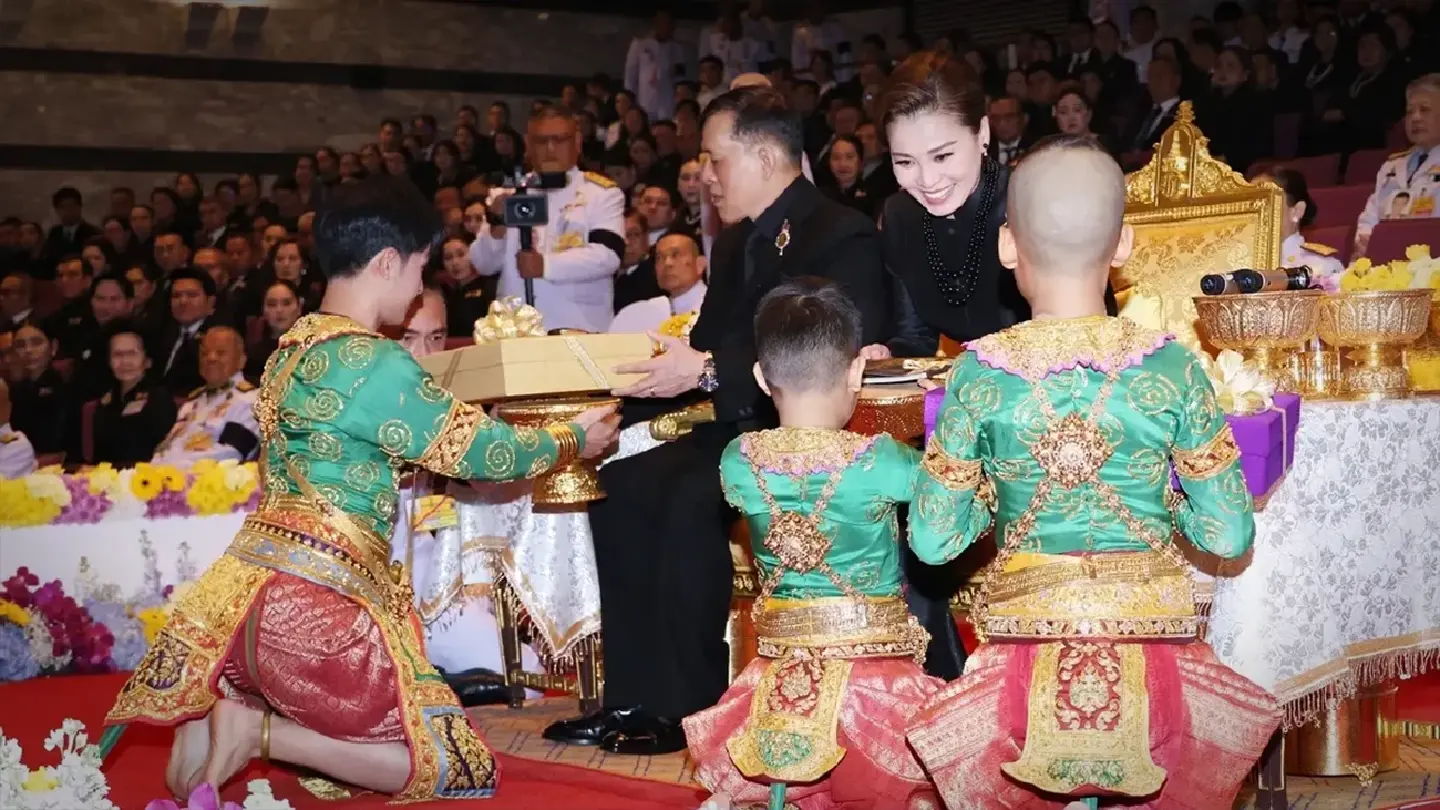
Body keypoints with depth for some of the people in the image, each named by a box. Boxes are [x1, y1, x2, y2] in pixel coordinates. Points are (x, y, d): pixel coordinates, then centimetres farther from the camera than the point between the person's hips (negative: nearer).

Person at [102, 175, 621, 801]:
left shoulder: (294, 344, 13)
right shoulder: (375, 363, -14)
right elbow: (477, 450, -5)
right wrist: (575, 438, 11)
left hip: (249, 590, 9)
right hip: (316, 604, -9)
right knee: (459, 766, 0)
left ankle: (218, 707, 0)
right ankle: (259, 732, -10)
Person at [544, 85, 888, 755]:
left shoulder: (842, 236, -12)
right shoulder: (735, 244, 15)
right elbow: (701, 356, 16)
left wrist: (709, 371, -28)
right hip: (741, 429, 9)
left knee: (689, 497, -30)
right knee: (621, 487, -7)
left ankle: (691, 702, -19)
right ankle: (635, 697, -6)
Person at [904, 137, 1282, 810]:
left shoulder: (978, 377, -6)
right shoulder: (1173, 369, -6)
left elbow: (932, 541, -3)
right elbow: (1229, 536, -3)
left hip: (1027, 675, 0)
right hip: (1152, 671, 0)